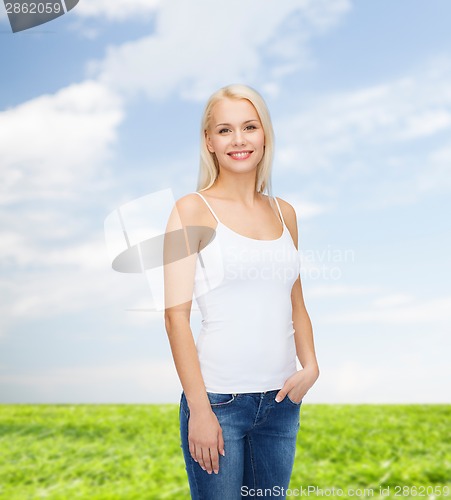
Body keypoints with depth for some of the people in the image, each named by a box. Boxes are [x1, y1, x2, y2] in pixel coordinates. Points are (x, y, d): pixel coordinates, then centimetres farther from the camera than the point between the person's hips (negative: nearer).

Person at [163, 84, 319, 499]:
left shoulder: (284, 212, 9)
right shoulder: (193, 210, -6)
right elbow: (176, 315, -10)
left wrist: (310, 365, 0)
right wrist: (200, 409, -13)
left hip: (282, 401, 5)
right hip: (219, 398, -5)